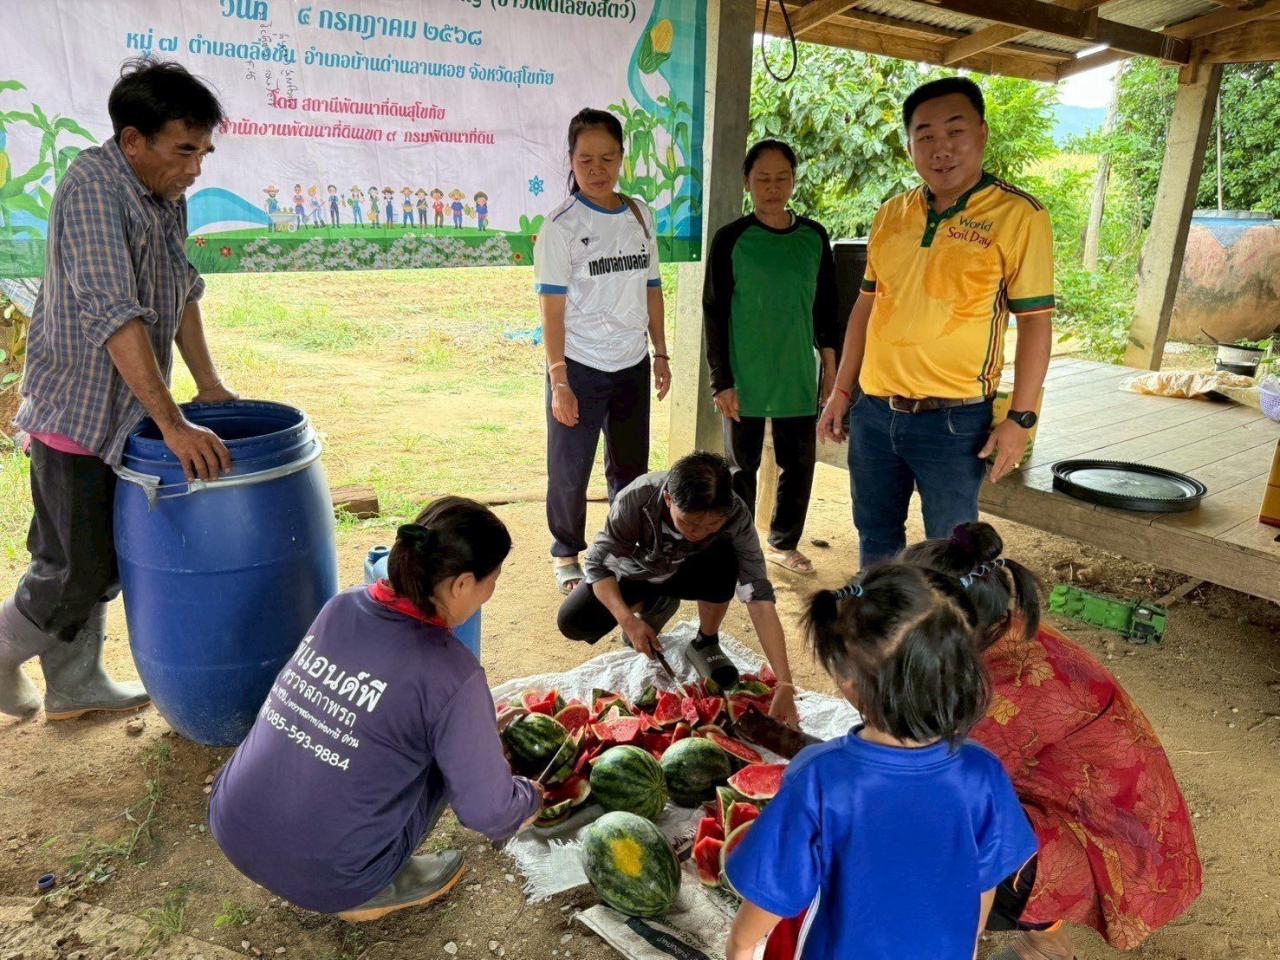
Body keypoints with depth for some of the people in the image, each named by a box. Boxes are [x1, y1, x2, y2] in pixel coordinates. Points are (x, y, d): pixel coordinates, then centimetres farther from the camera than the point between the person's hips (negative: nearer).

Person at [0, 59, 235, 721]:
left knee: (99, 562, 17)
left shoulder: (166, 194, 5)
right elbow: (115, 317, -31)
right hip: (77, 413, -8)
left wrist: (208, 384, 11)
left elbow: (181, 292, 14)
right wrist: (173, 425, -34)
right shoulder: (92, 188, -22)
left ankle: (75, 688, 33)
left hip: (126, 413, 8)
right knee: (76, 568, 3)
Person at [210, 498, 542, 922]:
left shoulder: (341, 606, -3)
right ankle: (373, 891, 11)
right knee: (452, 750, 7)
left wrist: (480, 724, 22)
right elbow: (489, 813, -12)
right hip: (326, 879, -6)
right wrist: (532, 797, 10)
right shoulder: (450, 672, -21)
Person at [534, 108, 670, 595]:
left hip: (633, 365, 5)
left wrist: (661, 354, 9)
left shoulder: (640, 215, 6)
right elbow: (552, 308, -12)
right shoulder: (561, 225, -9)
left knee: (631, 466, 15)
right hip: (580, 366, -5)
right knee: (570, 469, 6)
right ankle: (567, 556, 24)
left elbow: (651, 289, 12)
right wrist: (558, 381, -16)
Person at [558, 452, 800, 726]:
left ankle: (706, 644, -7)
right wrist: (629, 620, -40)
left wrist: (785, 684, -43)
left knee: (725, 557, -34)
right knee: (573, 623, -20)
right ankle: (655, 605, 9)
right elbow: (598, 564, -24)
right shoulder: (636, 500, -36)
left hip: (684, 574, -1)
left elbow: (759, 597, -37)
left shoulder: (736, 516, -34)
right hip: (635, 575, 1)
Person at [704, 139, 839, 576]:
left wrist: (831, 361, 9)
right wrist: (721, 381, -9)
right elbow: (714, 314, -5)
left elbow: (826, 306, 13)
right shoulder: (731, 239, -5)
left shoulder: (814, 237, 5)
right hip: (745, 379, -3)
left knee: (799, 463, 10)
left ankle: (784, 543, 29)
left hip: (798, 377, 3)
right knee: (743, 466, 7)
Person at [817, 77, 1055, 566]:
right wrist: (842, 390, 11)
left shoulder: (1018, 215, -7)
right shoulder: (891, 213, 8)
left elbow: (1035, 321, -7)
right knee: (875, 539, 17)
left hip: (953, 421, -5)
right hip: (873, 412, 5)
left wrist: (1020, 418, -12)